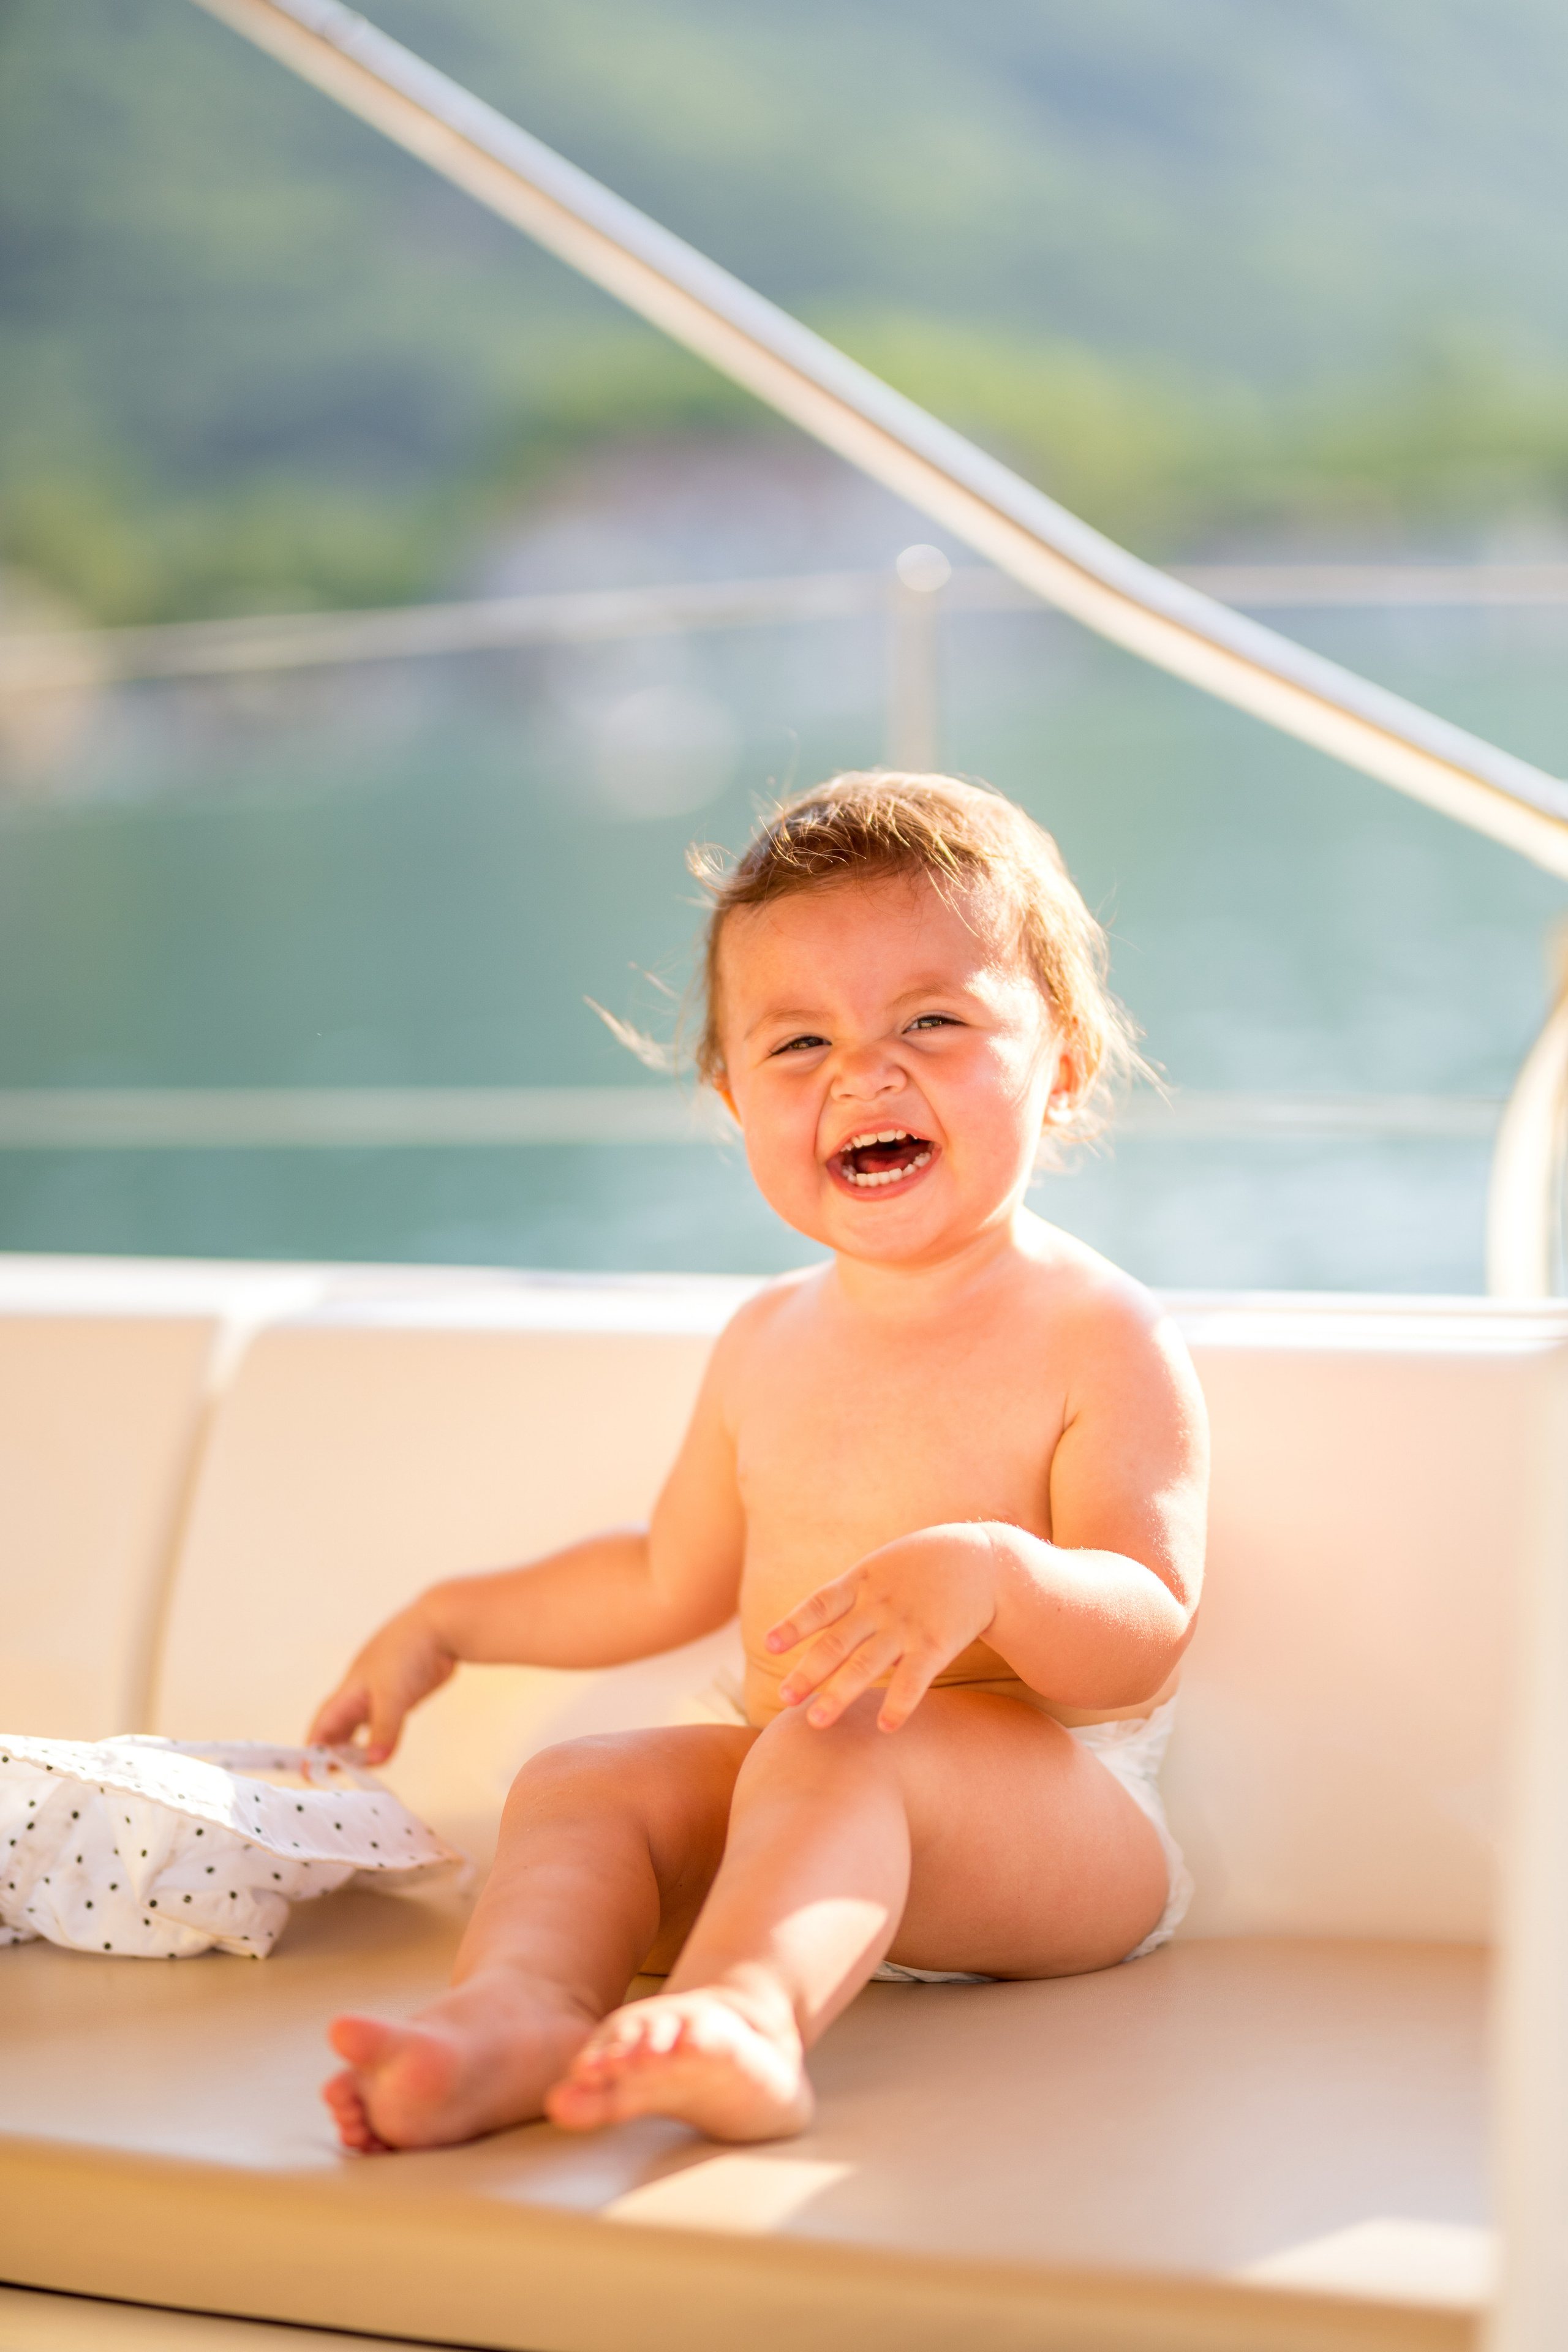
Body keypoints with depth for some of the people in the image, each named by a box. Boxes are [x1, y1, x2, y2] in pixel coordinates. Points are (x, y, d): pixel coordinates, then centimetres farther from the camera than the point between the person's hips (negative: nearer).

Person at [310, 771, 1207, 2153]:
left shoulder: (1103, 1340, -7)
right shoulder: (769, 1347, 14)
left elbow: (1146, 1638, -17)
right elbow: (672, 1582, 30)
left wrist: (987, 1573, -36)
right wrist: (452, 1619, 32)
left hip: (1055, 1814, -7)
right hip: (804, 1821, 7)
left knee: (833, 1750, -34)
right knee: (581, 1781, -12)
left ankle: (740, 2011, -62)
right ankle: (521, 2007, -42)